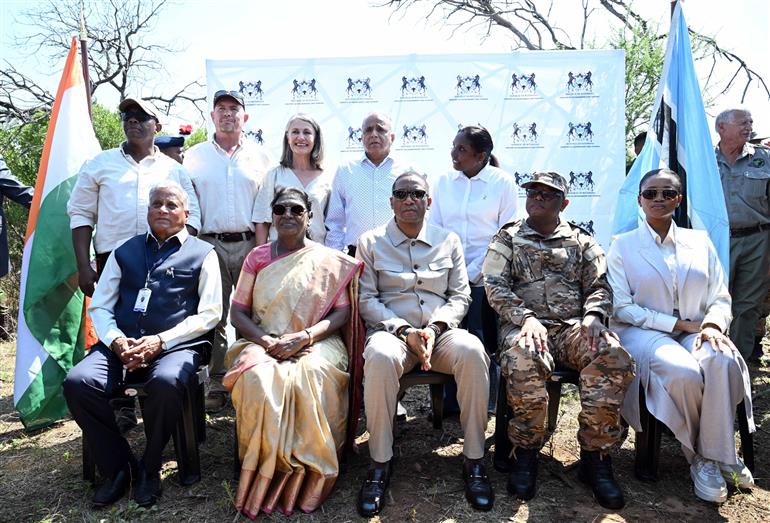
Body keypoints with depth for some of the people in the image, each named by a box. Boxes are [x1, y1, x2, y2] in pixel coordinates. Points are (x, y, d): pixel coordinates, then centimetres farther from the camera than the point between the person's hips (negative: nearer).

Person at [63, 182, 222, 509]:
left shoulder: (202, 254, 9)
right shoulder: (125, 252, 20)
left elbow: (209, 314, 0)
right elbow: (99, 307, 15)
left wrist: (160, 340, -11)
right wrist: (116, 340, -6)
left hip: (176, 345, -3)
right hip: (123, 345, 4)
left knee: (166, 382, -35)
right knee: (77, 382, -23)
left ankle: (149, 469, -7)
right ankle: (118, 468, -4)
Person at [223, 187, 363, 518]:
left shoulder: (330, 261, 8)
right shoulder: (257, 257, 12)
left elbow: (342, 313, 1)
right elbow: (238, 312, 8)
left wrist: (304, 337, -15)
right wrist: (266, 340, -11)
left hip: (316, 342, -1)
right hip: (263, 343, 2)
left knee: (313, 377, -35)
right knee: (258, 378, -33)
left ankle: (306, 474, -17)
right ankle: (266, 472, -17)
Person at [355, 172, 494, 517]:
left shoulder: (448, 240, 13)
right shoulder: (371, 242, 7)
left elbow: (460, 296, 10)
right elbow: (367, 299, 1)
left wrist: (435, 327, -10)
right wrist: (405, 331, -13)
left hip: (439, 331, 2)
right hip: (391, 330, -1)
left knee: (472, 351, -32)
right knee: (380, 356, -37)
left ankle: (474, 460, -18)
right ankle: (380, 463, -23)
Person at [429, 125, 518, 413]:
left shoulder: (503, 182, -1)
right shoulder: (444, 181, 9)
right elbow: (433, 229, 8)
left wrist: (472, 272, -10)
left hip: (484, 279, -3)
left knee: (485, 343, 2)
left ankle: (488, 404, 18)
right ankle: (450, 402, 19)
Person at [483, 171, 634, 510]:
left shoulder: (581, 241, 21)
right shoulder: (507, 239, 15)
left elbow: (599, 286, 12)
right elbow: (495, 286, 2)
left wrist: (593, 316, -11)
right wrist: (526, 317, -15)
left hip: (573, 326, 3)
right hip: (526, 325, -2)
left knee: (613, 357, -30)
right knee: (524, 360, -37)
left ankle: (595, 457, -15)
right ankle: (526, 453, -15)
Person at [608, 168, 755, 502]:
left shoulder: (700, 241, 15)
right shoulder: (623, 245, 4)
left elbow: (720, 298, 12)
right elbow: (622, 307, -4)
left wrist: (712, 325, -11)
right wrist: (677, 324, -10)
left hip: (694, 333, 3)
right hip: (644, 333, -3)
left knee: (722, 360, -32)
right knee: (683, 372, -33)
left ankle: (714, 456, -16)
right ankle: (701, 456, -7)